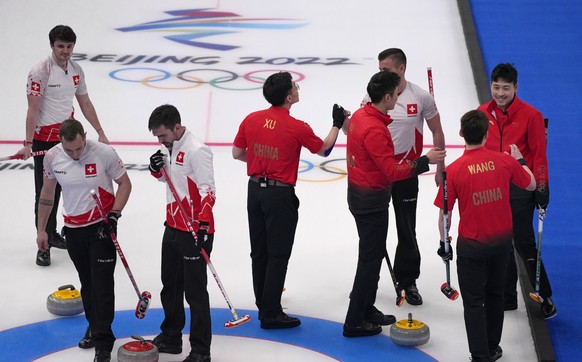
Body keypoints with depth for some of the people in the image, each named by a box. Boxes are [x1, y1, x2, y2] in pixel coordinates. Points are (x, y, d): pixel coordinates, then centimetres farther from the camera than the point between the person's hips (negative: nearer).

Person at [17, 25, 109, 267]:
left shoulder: (76, 70, 5)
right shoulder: (40, 72, -16)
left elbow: (85, 103, 14)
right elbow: (33, 109, -19)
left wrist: (100, 132, 13)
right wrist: (28, 144, -24)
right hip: (44, 139, -6)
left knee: (60, 188, 14)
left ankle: (53, 234, 27)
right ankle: (44, 245, 1)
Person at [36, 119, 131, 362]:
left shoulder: (104, 153, -18)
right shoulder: (52, 157, -7)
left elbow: (124, 183, -5)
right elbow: (47, 192, 7)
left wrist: (114, 214, -16)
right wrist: (41, 229, 11)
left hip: (101, 227, -4)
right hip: (73, 230, 4)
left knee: (102, 283, -6)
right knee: (86, 282, 16)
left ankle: (103, 342, -2)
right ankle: (94, 326, 33)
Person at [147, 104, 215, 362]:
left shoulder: (197, 151, -21)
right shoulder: (168, 147, 6)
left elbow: (208, 190, -23)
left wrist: (203, 224, -32)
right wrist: (157, 168, 0)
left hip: (194, 231, -9)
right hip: (173, 226, 9)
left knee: (195, 291, -3)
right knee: (170, 285, 21)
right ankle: (171, 337, 37)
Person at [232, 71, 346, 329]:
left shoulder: (251, 119, -2)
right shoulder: (297, 127, -16)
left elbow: (237, 153, 8)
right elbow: (323, 150, 1)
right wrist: (337, 124, 15)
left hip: (255, 190, 6)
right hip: (280, 195, -6)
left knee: (259, 252, 14)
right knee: (278, 256, 1)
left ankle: (264, 305, 24)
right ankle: (271, 314, 3)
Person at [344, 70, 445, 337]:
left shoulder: (360, 115, 4)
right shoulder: (375, 129, -26)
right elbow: (392, 171, -26)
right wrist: (425, 161, -22)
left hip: (359, 193, 10)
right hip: (371, 200, -10)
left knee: (372, 254, 20)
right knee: (371, 258, -1)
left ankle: (365, 310, 31)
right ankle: (355, 323, 5)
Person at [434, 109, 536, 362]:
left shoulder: (453, 170, -17)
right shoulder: (505, 161, -9)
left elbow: (444, 214, -9)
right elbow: (531, 184, 10)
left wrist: (444, 242, 7)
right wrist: (520, 159, 27)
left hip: (471, 246, -4)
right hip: (502, 240, 4)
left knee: (474, 302, 5)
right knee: (495, 295, 21)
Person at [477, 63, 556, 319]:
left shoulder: (531, 115, -11)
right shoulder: (482, 114, 2)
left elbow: (539, 154, -8)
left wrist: (541, 188, -9)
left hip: (520, 188, -5)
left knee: (524, 244, -4)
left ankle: (545, 298, 9)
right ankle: (507, 297, 24)